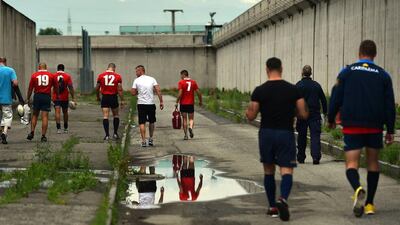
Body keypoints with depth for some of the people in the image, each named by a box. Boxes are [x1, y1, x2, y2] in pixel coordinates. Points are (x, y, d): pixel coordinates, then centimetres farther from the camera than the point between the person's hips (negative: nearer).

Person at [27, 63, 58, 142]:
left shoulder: (34, 75, 5)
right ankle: (43, 136, -2)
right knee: (45, 116, -1)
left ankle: (32, 132, 7)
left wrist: (28, 98, 14)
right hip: (47, 96, -1)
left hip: (37, 96, 1)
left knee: (35, 115, 15)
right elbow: (56, 87, 11)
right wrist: (57, 96, 23)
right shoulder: (51, 75, 5)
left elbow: (30, 88, 5)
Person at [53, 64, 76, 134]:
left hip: (56, 97, -1)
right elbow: (70, 87, -5)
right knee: (65, 112, 16)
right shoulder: (67, 76, -1)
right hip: (65, 98, 1)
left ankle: (58, 128, -21)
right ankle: (65, 128, 27)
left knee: (57, 112, -6)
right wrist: (73, 98, -2)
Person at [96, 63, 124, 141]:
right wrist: (122, 100, -1)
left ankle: (107, 135, -2)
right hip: (114, 97, 0)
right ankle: (115, 134, 16)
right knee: (116, 115, 16)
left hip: (105, 98, 0)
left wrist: (98, 97, 22)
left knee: (105, 116, 1)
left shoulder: (101, 76, 3)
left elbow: (97, 88, 7)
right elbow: (120, 89, -5)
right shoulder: (118, 76, -1)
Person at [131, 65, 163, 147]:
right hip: (151, 104, 2)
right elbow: (158, 90, -5)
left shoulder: (136, 80, -2)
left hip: (141, 104, -2)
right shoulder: (152, 79, 3)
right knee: (151, 122, 17)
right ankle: (151, 139, 23)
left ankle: (144, 141, -6)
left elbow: (133, 93, -3)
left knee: (142, 123, 1)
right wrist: (161, 102, -3)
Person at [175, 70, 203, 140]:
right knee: (191, 118, 11)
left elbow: (180, 94, -15)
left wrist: (177, 103, -8)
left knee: (184, 119, 6)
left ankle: (186, 135, 4)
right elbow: (198, 93, 2)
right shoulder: (193, 82, 4)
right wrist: (200, 101, 15)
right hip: (191, 103, 2)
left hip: (183, 103, -2)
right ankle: (191, 127, -20)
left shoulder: (181, 82, -6)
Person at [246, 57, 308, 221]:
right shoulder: (293, 89, -2)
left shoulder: (259, 90, -4)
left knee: (269, 171, 16)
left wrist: (247, 111, 22)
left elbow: (251, 116, -1)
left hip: (266, 133, 1)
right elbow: (304, 114, -1)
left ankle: (272, 207, 20)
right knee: (287, 170, 0)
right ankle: (283, 199, -28)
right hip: (286, 134, -1)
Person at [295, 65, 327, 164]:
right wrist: (325, 111, 24)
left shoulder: (298, 85, -5)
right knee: (315, 135, -3)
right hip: (315, 115, 1)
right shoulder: (316, 85, 5)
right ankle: (316, 156, -18)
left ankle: (301, 158, 18)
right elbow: (323, 99, 12)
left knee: (302, 136, 10)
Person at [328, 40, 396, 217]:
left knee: (351, 163, 1)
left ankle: (358, 189, -30)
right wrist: (390, 130, 10)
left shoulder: (346, 72, 1)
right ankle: (369, 204, 18)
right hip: (375, 127, 1)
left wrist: (331, 119, 15)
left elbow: (336, 98, 1)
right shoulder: (383, 75, 4)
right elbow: (390, 104, 4)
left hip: (352, 126, -1)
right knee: (373, 163, 15)